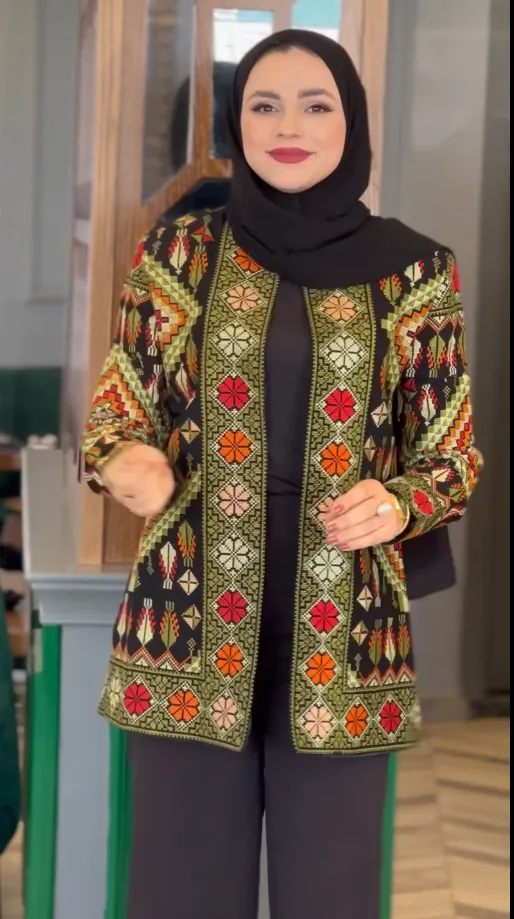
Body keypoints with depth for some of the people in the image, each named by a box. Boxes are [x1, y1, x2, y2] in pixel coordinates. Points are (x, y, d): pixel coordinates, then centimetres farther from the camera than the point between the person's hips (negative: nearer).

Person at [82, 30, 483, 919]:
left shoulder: (415, 271, 3)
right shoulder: (177, 252, 5)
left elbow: (453, 452, 7)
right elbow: (119, 409, 8)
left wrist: (398, 505, -14)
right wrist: (124, 461, -15)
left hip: (342, 635, 0)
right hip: (192, 622, 0)